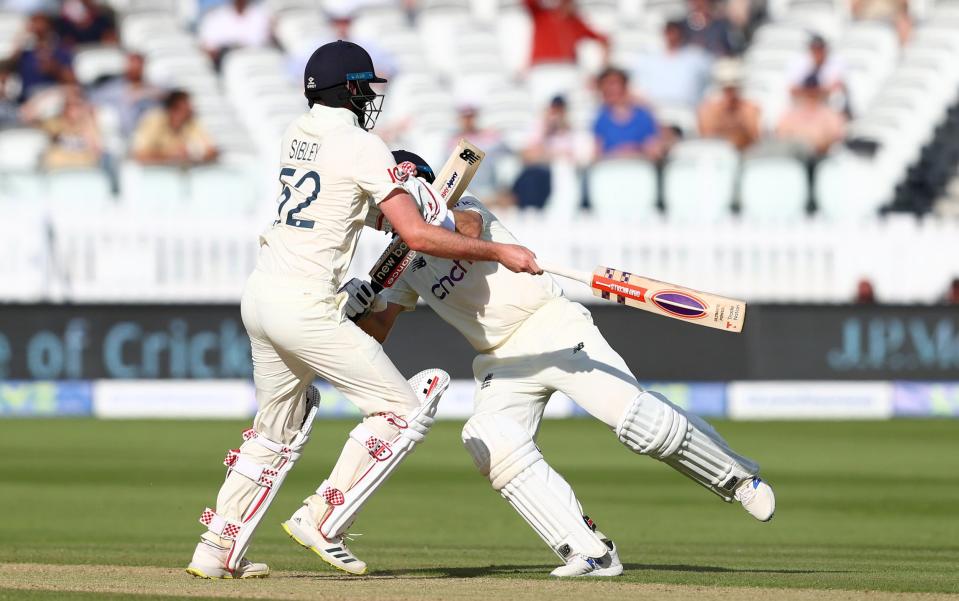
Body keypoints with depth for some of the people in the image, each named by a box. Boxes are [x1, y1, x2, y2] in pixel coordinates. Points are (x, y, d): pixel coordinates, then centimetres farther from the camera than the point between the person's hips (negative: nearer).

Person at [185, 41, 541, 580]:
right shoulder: (362, 147, -10)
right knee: (403, 412, -2)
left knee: (279, 432, 23)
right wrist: (498, 252, -8)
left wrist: (388, 181, 18)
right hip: (307, 307, -9)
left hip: (261, 295, 9)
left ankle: (219, 549, 20)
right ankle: (323, 522, -5)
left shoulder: (297, 135, 14)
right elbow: (417, 235, -16)